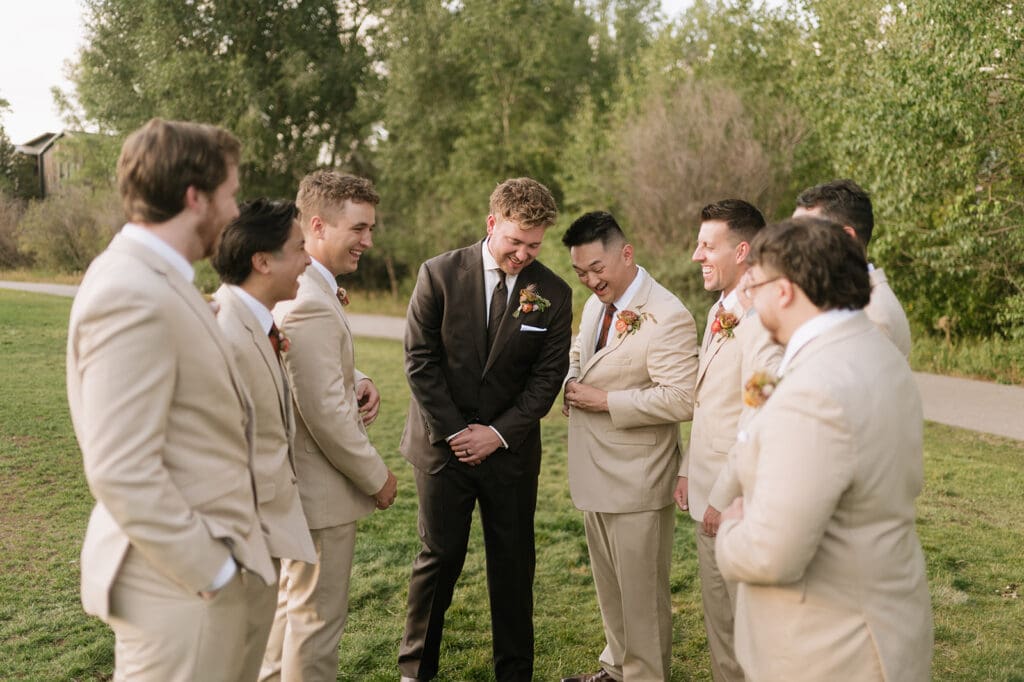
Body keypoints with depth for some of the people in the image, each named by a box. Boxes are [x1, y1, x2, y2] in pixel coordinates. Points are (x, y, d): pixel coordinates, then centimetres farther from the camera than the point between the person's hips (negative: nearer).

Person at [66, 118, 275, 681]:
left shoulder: (150, 279, 8)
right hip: (180, 587, -10)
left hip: (194, 569, 10)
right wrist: (211, 571, -19)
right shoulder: (132, 298, -23)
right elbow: (122, 473, -26)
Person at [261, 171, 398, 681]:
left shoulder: (295, 289, 6)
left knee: (293, 599, 26)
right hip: (321, 490, -11)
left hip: (292, 481, 11)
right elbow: (327, 416, -26)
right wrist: (377, 478, -14)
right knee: (318, 614, 6)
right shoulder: (311, 305, -26)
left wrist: (357, 383, -3)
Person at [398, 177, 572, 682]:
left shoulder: (553, 293, -2)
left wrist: (499, 433, -11)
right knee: (439, 557, 8)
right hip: (443, 445, -1)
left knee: (513, 564, 9)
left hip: (511, 449, 1)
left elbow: (548, 375, -2)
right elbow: (420, 360, -7)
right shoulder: (439, 274, -6)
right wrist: (454, 431, -11)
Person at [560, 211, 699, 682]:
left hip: (636, 481, -9)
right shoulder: (595, 304, 8)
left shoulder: (667, 317, -20)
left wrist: (605, 401, -22)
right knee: (608, 583, 23)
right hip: (594, 473, 9)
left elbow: (681, 399, -26)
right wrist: (572, 383, 1)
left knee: (641, 592, 6)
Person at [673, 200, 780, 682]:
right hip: (708, 496, 9)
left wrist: (724, 497, -19)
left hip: (739, 504, -9)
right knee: (718, 616, 20)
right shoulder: (719, 312, 11)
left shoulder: (759, 317, -20)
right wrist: (688, 470, 13)